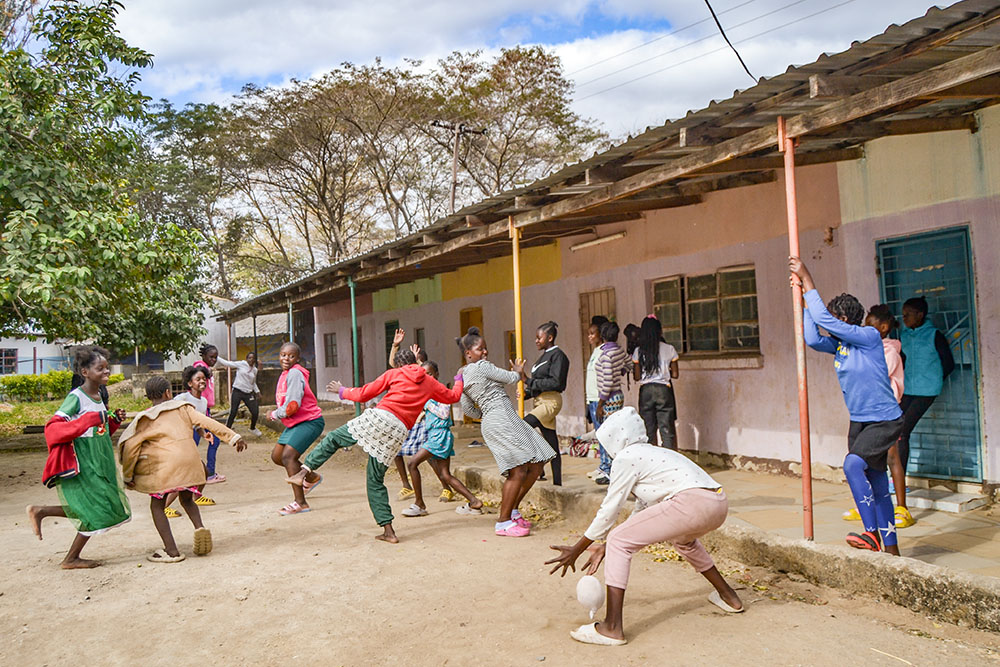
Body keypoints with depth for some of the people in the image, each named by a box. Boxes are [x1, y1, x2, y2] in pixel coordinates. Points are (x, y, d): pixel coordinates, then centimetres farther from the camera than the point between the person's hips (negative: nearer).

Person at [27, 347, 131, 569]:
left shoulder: (99, 396, 11)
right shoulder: (76, 398, -14)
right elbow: (52, 428, -21)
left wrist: (115, 420, 2)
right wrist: (90, 419, -28)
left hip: (99, 460, 8)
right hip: (82, 463, -8)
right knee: (99, 509, -2)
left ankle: (40, 511, 24)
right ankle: (71, 559, 14)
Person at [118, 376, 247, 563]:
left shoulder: (145, 418, 6)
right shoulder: (183, 408, 12)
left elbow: (131, 445, 2)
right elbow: (208, 423, 5)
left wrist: (127, 476, 11)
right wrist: (233, 437, 6)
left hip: (164, 464, -3)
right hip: (190, 460, 3)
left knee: (157, 506, 11)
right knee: (187, 499, 25)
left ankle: (171, 551, 3)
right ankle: (199, 526, -4)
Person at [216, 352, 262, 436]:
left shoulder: (255, 370, 12)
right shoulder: (241, 364, -2)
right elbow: (227, 363, -5)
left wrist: (257, 392, 17)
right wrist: (216, 358, -13)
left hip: (248, 394, 4)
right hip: (237, 391, -4)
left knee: (255, 412, 0)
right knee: (233, 413, -8)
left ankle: (253, 429, 27)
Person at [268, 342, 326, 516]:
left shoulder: (295, 373, -19)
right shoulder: (285, 374, 11)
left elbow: (292, 406, -25)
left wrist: (275, 414, -9)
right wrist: (277, 414, -1)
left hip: (309, 421, -10)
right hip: (295, 423, 10)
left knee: (288, 456, -18)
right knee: (277, 456, 13)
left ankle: (300, 503, -13)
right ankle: (312, 478, 31)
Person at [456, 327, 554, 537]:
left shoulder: (462, 376, 19)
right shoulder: (482, 366, -6)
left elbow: (467, 408, 21)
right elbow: (510, 378, 1)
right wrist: (517, 371, 22)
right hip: (500, 419, -10)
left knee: (536, 466, 9)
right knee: (518, 471, -13)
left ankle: (513, 510, 19)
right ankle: (503, 522, -5)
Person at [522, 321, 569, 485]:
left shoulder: (557, 355, -9)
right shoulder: (544, 355, 18)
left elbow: (556, 382, -18)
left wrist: (529, 381, -17)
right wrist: (527, 393, 2)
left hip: (551, 401, -9)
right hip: (540, 401, 9)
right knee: (552, 444, 9)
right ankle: (557, 482, 13)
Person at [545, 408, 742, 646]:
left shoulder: (626, 457, 3)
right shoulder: (650, 454, 29)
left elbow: (609, 509, 5)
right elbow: (641, 510, 32)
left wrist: (576, 550, 13)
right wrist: (604, 548, 35)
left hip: (692, 503, -10)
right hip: (719, 504, 10)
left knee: (619, 541, -3)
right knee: (683, 539, 41)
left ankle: (612, 628, -6)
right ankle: (728, 596, 49)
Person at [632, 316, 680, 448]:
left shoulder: (639, 351, -1)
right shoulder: (669, 349, -1)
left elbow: (637, 376, 1)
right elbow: (675, 374, 3)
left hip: (646, 390, 1)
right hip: (664, 389, 0)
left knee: (649, 429, 7)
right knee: (667, 429, 2)